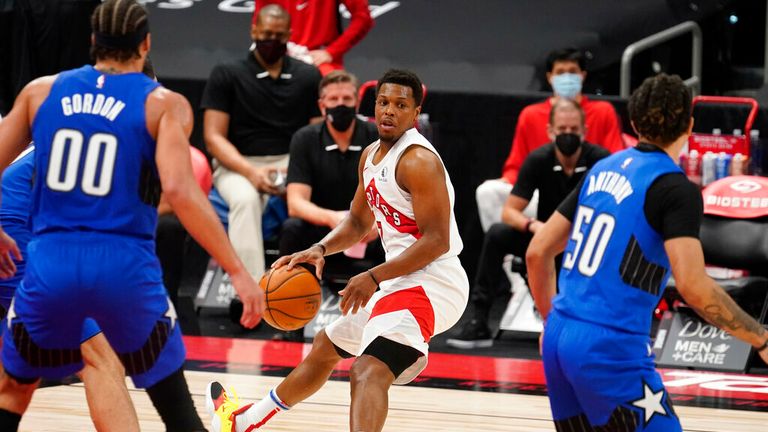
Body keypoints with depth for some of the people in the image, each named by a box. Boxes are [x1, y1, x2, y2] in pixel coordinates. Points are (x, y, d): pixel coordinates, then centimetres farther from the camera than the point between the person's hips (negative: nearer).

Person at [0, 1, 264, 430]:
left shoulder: (41, 91, 9)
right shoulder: (163, 104, -1)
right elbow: (179, 191, -15)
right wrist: (238, 272, -13)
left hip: (51, 265, 2)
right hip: (125, 266, -2)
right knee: (172, 397, 18)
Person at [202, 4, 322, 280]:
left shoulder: (308, 77, 13)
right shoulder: (227, 76, 6)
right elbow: (214, 137, -1)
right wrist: (250, 172, -18)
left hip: (292, 163, 2)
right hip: (238, 164, -2)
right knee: (246, 199, -37)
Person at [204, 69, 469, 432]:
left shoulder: (417, 161, -17)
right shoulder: (371, 156, 12)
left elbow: (437, 240, -22)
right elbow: (359, 222, 24)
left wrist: (375, 277, -24)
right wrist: (320, 250, 4)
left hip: (430, 284, -10)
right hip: (400, 281, 10)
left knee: (369, 371, -31)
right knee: (325, 346, 30)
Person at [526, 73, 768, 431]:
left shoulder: (602, 170, 12)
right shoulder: (675, 188, -9)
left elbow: (537, 253, 16)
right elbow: (693, 286, -20)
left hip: (560, 339, 8)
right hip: (611, 348, -8)